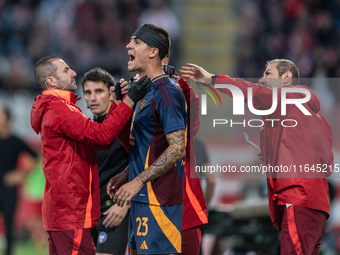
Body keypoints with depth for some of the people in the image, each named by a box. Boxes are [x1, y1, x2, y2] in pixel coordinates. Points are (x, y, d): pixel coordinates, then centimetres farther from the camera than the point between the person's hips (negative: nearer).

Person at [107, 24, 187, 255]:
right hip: (143, 197, 10)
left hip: (159, 198, -10)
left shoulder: (166, 91, -15)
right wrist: (126, 175, 13)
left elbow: (177, 148, -21)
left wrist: (137, 181, -21)